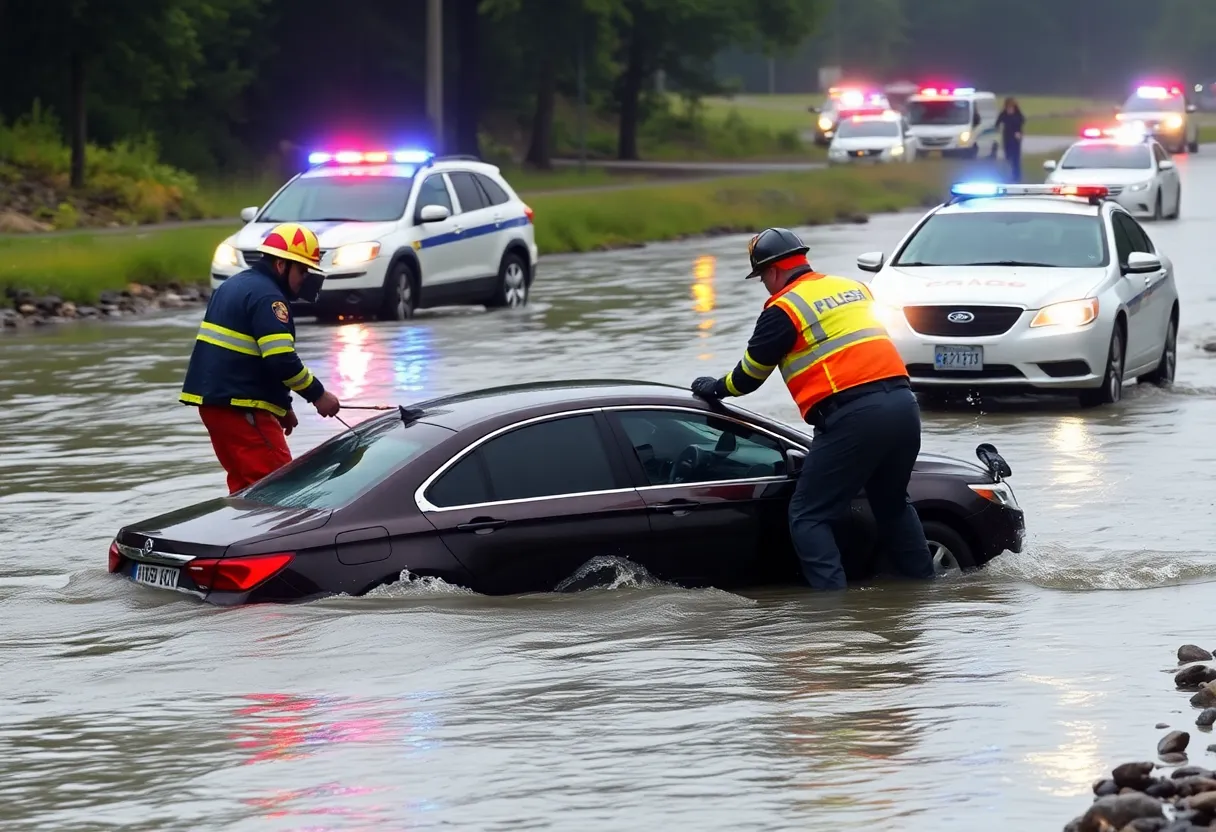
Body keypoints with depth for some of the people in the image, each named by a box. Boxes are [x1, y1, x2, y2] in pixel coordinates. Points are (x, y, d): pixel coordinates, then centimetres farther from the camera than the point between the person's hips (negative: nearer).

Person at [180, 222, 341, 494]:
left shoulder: (236, 286, 19)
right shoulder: (267, 297, -13)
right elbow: (281, 360, -22)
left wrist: (281, 405, 24)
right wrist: (318, 395, -9)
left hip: (213, 400, 10)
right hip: (240, 407, -10)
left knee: (245, 485, 14)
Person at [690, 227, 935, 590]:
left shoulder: (784, 309, 0)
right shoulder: (854, 287, 20)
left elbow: (750, 375, 9)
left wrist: (715, 389, 28)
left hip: (853, 416, -7)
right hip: (903, 403, 7)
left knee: (808, 516, 1)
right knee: (892, 503, 27)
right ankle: (925, 582, 27)